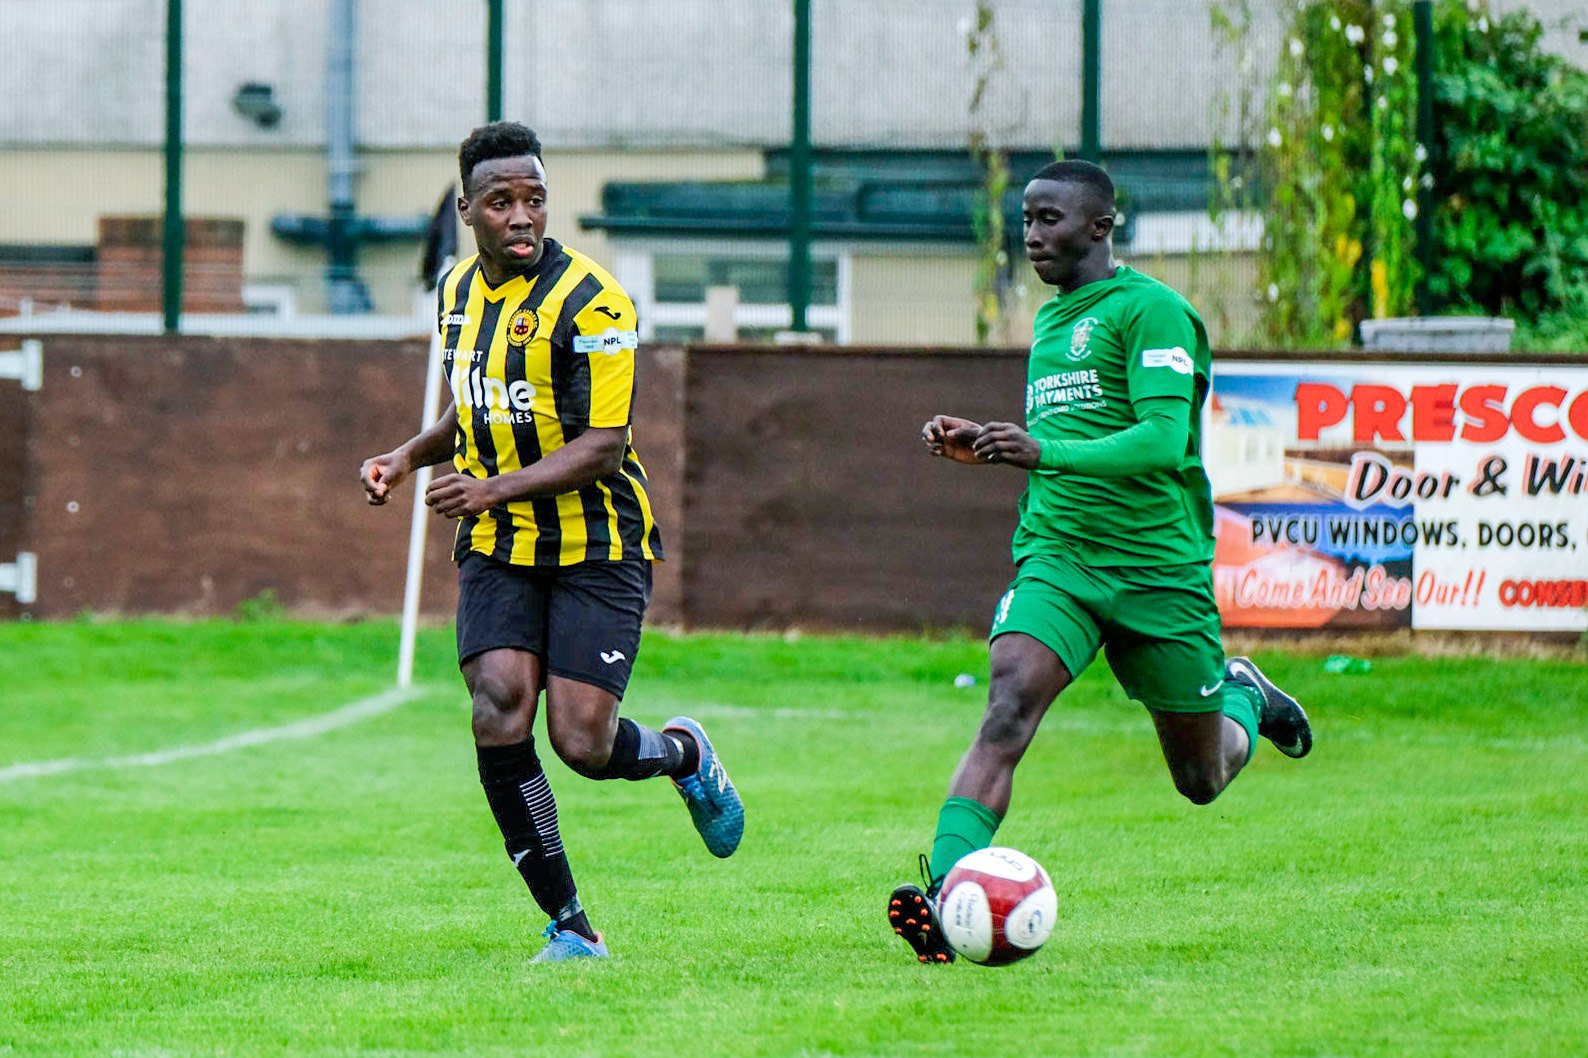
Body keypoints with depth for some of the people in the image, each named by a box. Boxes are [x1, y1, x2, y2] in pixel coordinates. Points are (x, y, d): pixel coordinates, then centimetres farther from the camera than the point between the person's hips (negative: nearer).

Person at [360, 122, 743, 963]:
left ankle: (683, 754, 27)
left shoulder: (589, 303, -16)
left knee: (582, 743, -11)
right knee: (498, 718, -15)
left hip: (596, 546, -5)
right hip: (497, 548, 5)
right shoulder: (458, 291, 6)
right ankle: (571, 927, -6)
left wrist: (500, 486, -30)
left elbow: (601, 448, -19)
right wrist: (409, 457, 7)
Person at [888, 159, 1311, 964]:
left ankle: (1242, 698, 43)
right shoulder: (1049, 320, 16)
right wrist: (982, 448, 9)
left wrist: (1043, 453, -30)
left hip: (1159, 566, -5)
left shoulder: (1150, 309, -9)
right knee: (1007, 708, -23)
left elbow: (1163, 442, -20)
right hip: (1055, 559, 5)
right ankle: (946, 889, -35)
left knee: (1201, 778, 9)